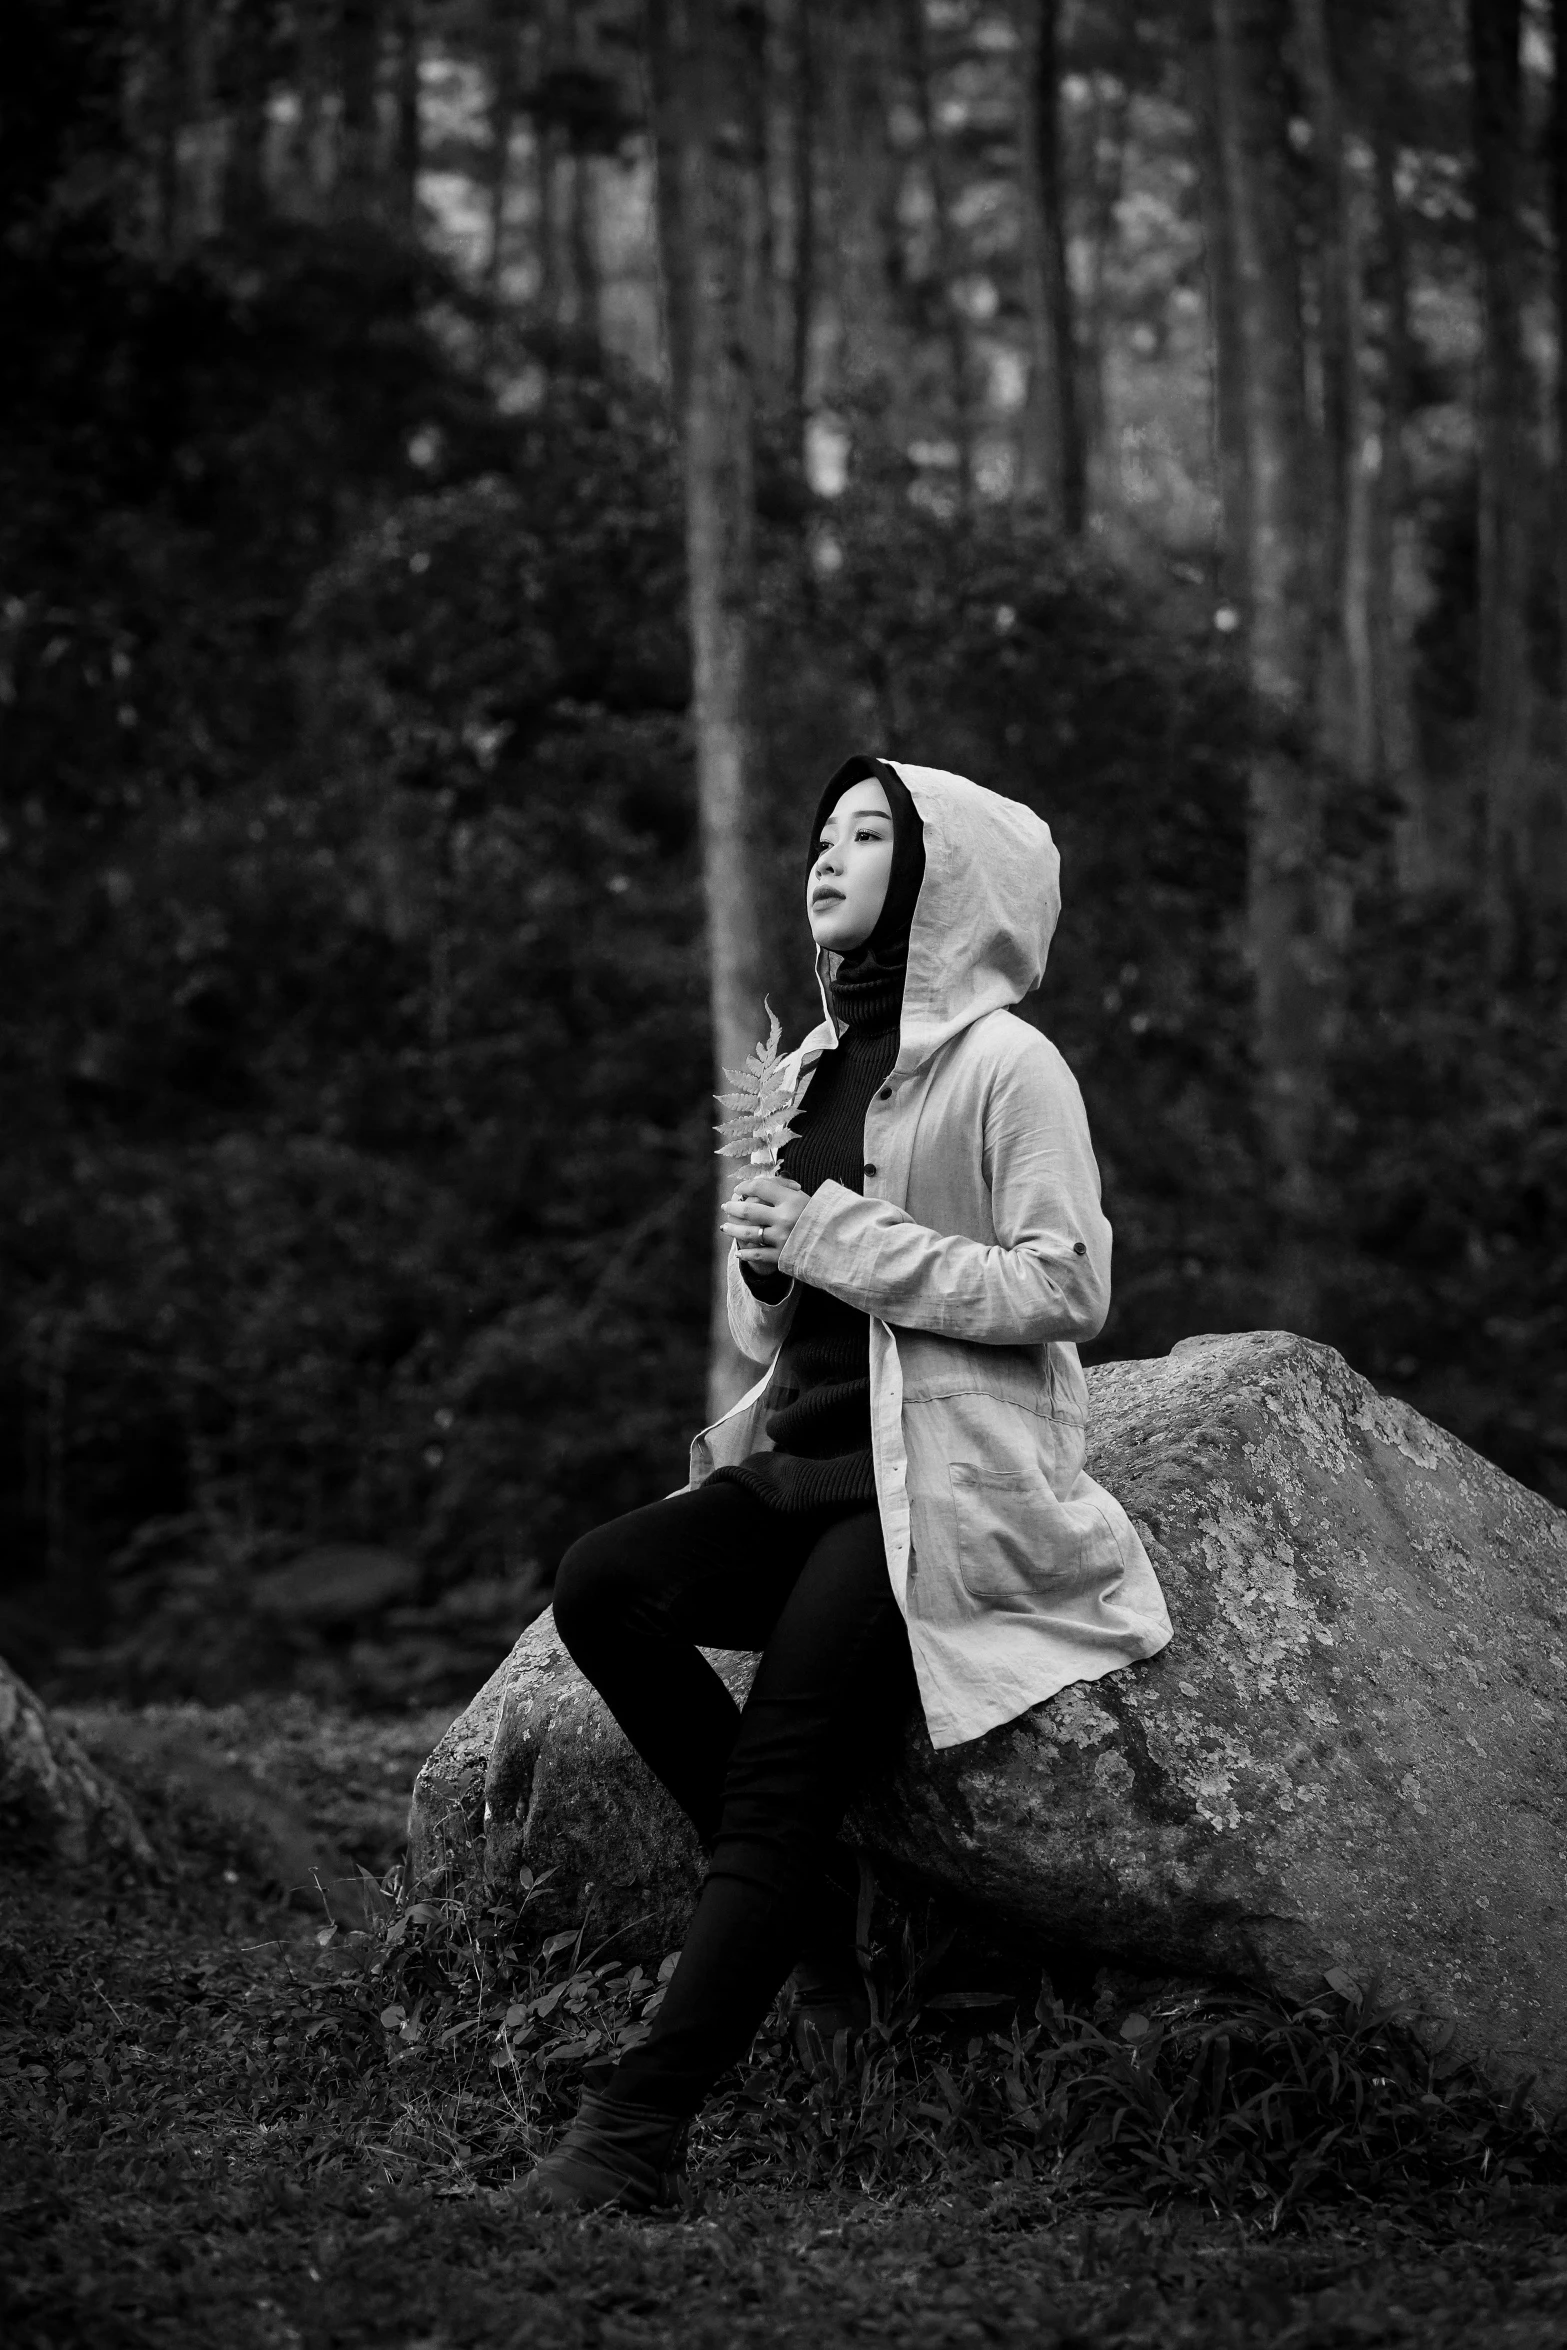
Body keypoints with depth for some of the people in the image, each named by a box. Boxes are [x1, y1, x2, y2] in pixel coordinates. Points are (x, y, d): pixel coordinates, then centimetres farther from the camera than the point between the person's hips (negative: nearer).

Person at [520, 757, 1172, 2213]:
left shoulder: (1004, 1063, -4)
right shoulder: (817, 1065, 18)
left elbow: (1068, 1288, -13)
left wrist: (843, 1240, -15)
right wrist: (759, 1262, 0)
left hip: (950, 1488, -7)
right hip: (812, 1463, 7)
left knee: (778, 1778, -19)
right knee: (603, 1588, -19)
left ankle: (638, 2130, -17)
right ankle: (806, 1895, -6)